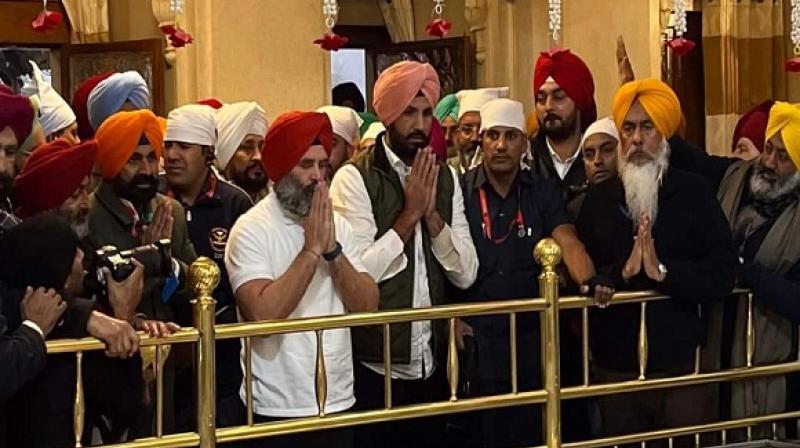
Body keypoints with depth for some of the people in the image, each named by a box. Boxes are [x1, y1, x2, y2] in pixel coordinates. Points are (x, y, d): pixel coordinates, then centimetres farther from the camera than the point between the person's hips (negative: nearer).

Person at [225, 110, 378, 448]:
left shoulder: (337, 226, 7)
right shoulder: (251, 230, -10)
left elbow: (368, 307, -1)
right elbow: (263, 315, -23)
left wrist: (332, 249, -13)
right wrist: (312, 249, -19)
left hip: (339, 403, 5)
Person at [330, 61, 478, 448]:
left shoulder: (446, 179, 8)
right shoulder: (354, 178, -9)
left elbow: (466, 274, 1)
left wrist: (431, 213, -11)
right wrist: (409, 213, -15)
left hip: (432, 368, 5)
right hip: (374, 371, -5)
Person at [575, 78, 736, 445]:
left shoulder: (694, 193, 2)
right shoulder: (598, 199, 7)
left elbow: (723, 275, -6)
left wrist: (664, 272, -19)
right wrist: (620, 273, -17)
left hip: (683, 366, -1)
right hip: (615, 370, 2)